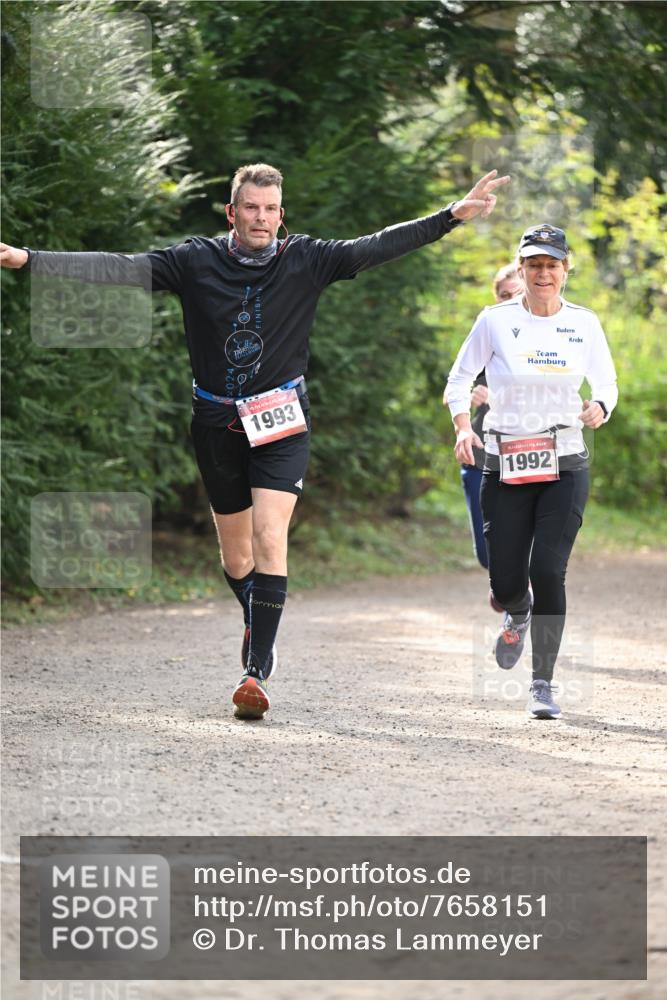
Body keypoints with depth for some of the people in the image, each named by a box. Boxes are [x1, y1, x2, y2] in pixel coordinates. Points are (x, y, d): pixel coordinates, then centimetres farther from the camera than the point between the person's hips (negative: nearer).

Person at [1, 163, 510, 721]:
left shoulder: (305, 260, -3)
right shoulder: (197, 262, -3)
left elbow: (377, 248, -6)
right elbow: (118, 269, -7)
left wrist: (453, 217, -14)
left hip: (281, 422, -2)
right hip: (217, 422, 2)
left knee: (269, 538, -17)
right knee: (234, 553, 12)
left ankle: (258, 671, -19)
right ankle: (258, 627, 42)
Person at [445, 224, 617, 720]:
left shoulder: (584, 323, 3)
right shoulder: (496, 320, -1)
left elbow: (607, 383, 12)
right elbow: (460, 379, 6)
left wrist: (599, 409, -11)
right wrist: (463, 426, -12)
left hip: (565, 465, 0)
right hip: (505, 467, 0)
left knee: (548, 571, -14)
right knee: (506, 581, 0)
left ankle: (543, 684, -3)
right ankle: (519, 617, 40)